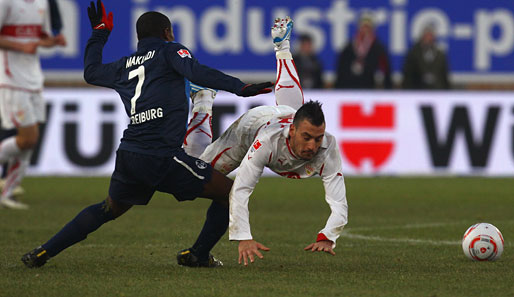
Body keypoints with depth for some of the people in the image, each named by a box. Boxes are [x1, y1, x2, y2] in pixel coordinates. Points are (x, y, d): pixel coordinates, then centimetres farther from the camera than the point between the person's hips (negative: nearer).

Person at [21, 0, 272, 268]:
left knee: (109, 209, 27)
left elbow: (91, 72, 40)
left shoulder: (125, 65, 21)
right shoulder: (169, 51, 5)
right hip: (163, 157, -7)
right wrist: (240, 88, -23)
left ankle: (44, 252, 22)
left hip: (128, 155, 7)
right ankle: (198, 255, 4)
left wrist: (99, 33, 53)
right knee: (229, 193, 5)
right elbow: (197, 73, -14)